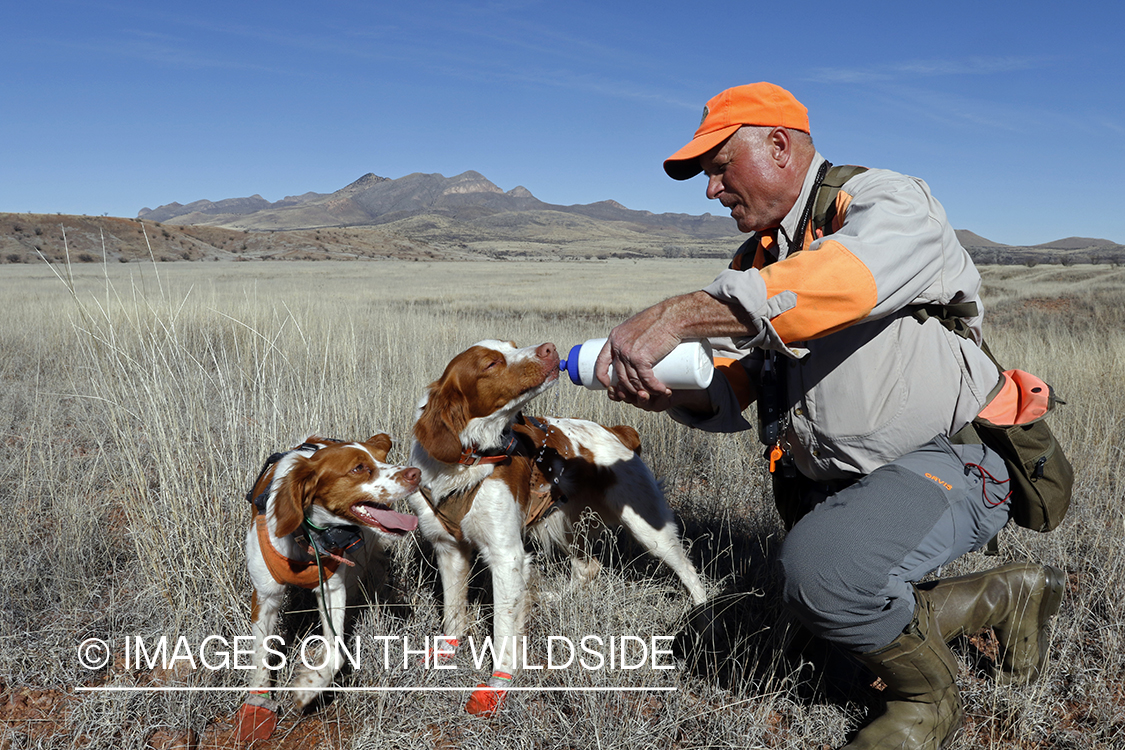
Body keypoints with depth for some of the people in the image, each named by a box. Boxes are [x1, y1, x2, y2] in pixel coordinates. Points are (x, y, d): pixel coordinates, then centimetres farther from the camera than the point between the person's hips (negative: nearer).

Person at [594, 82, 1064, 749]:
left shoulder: (889, 203, -15)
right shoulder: (759, 260, 10)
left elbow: (844, 277, -40)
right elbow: (730, 394, 3)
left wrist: (678, 315, -46)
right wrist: (669, 389, -21)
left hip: (949, 461, -9)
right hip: (837, 480, 9)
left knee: (820, 569, -34)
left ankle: (929, 696, -3)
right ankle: (1013, 595, 36)